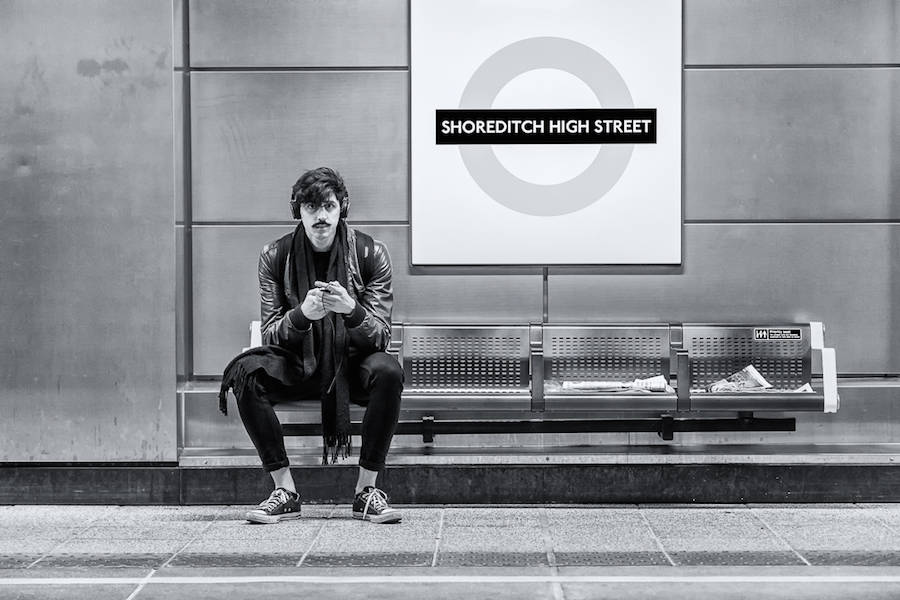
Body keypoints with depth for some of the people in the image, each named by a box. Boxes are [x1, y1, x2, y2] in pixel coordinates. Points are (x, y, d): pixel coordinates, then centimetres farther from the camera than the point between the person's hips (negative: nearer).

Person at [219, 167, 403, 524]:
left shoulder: (370, 254, -6)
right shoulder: (275, 256, -4)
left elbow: (381, 338, -9)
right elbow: (269, 336, -5)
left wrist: (351, 310, -31)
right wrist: (302, 314, -27)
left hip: (352, 365, -1)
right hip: (296, 366, 1)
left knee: (387, 371, -34)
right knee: (247, 372, -28)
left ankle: (367, 489, -20)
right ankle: (285, 490, -19)